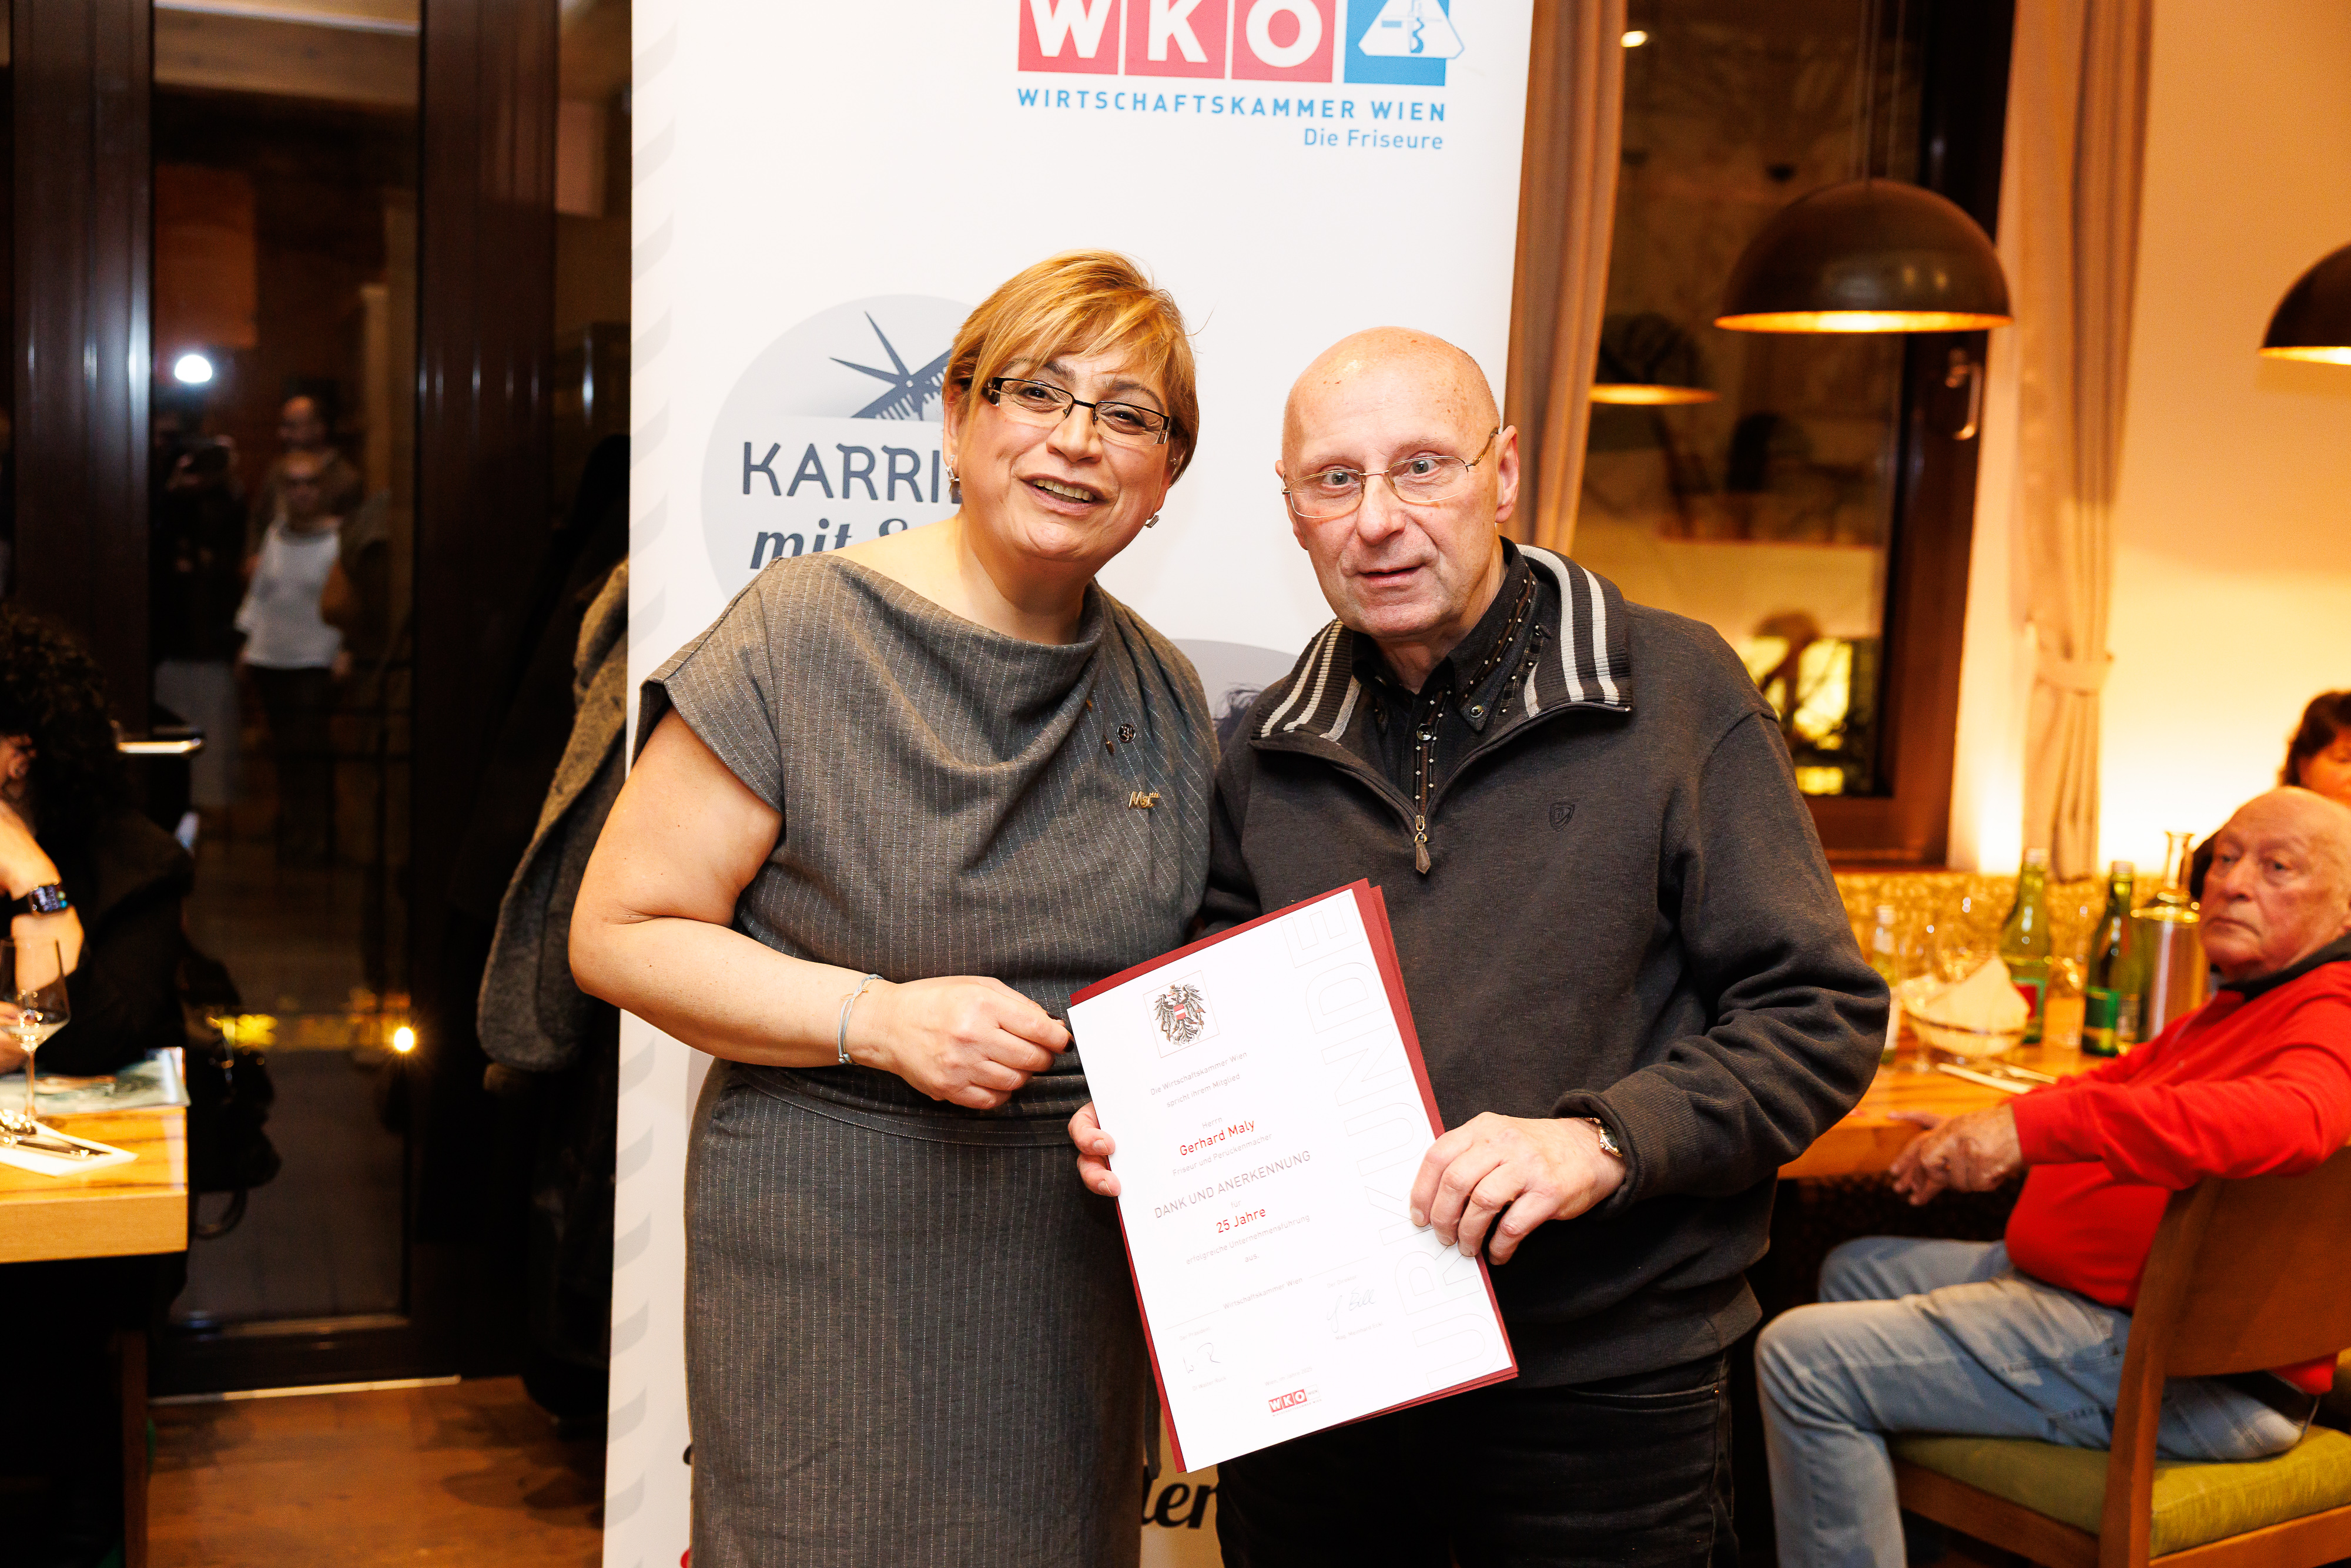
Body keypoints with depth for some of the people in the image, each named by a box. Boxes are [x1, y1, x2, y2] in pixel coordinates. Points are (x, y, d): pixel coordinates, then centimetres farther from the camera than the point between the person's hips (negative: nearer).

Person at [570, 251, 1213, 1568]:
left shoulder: (1166, 694, 8)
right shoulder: (806, 636, -11)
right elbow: (621, 932, -10)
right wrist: (878, 1018, -21)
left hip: (1083, 1257, 5)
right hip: (836, 1252, -5)